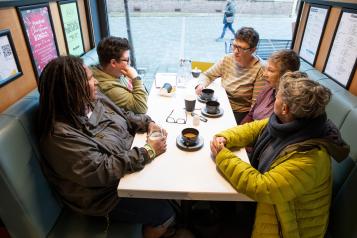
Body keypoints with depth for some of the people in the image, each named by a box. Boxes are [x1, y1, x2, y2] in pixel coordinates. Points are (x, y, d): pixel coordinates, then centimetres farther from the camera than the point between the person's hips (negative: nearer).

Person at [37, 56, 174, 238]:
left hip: (128, 160, 8)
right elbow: (102, 172, -31)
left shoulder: (95, 99, -4)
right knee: (164, 213, -8)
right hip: (104, 192, -7)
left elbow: (126, 116, 9)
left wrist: (148, 123, -10)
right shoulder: (61, 134, -30)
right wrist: (148, 152, -28)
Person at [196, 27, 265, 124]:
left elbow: (256, 104, -14)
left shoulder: (260, 70, -16)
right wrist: (201, 85, -14)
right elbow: (206, 75, 8)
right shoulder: (227, 60, -1)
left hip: (240, 113, -5)